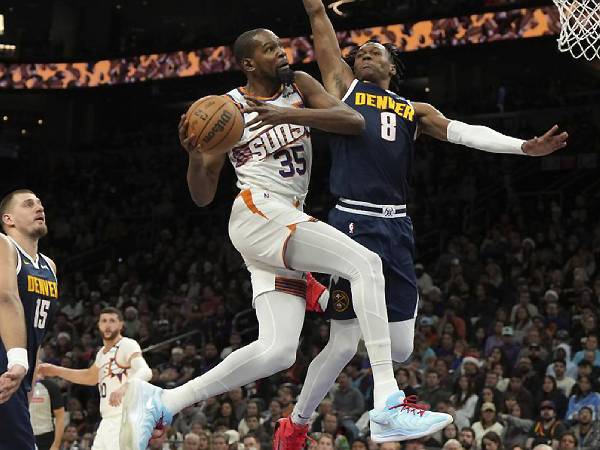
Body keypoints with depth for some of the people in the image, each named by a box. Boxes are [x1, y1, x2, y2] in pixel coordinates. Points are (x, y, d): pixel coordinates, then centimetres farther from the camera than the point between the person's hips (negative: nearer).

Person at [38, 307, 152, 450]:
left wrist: (124, 387, -46)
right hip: (107, 422, 10)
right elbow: (90, 377, 38)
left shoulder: (128, 345, -10)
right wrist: (56, 370, 37)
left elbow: (145, 372, -28)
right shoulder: (102, 353, 19)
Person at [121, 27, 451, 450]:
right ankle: (388, 401, -35)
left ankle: (160, 402, 1)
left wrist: (289, 114, -18)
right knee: (366, 263, -26)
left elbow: (354, 121, -6)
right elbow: (203, 196, 6)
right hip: (258, 213, -6)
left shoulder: (299, 85, 12)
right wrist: (194, 154, -15)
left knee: (277, 352, -3)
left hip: (289, 221, 6)